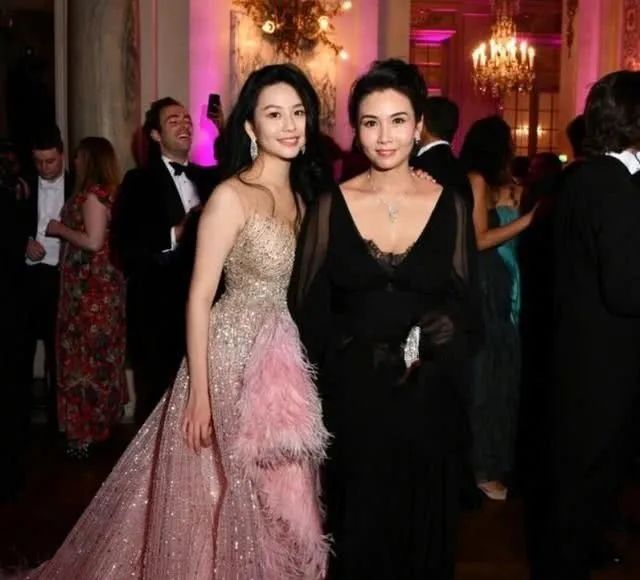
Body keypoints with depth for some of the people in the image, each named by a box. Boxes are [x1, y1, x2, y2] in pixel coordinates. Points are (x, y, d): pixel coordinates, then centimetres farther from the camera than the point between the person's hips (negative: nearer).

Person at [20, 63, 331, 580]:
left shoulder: (303, 194, 7)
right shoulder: (231, 196, -14)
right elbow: (199, 297, -14)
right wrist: (198, 393, -17)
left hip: (290, 365, 6)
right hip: (234, 360, -6)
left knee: (275, 503, 17)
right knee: (224, 498, 8)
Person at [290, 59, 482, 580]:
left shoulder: (450, 206, -1)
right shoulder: (331, 207, -3)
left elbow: (470, 315, 0)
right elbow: (308, 311, 0)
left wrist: (435, 356, -17)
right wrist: (355, 352, -11)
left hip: (426, 404, 1)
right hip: (350, 402, 0)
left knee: (421, 533, 16)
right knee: (354, 536, 13)